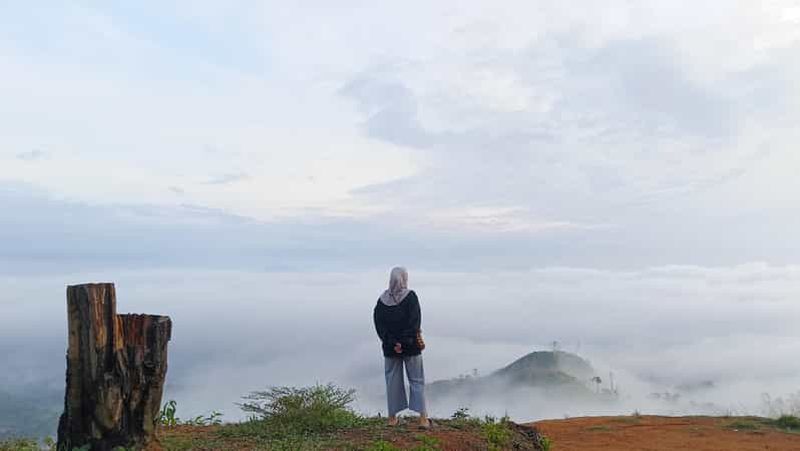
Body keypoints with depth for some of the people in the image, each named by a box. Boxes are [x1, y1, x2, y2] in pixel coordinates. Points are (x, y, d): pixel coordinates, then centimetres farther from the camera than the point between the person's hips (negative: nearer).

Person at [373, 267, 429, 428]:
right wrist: (406, 342, -11)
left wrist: (391, 343, -7)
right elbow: (415, 322, -15)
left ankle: (392, 417, 17)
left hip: (389, 348, 3)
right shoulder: (411, 297, -9)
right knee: (417, 380, 6)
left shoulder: (382, 300, -1)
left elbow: (378, 324, -5)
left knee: (392, 381, 12)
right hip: (411, 347, -2)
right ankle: (423, 417, 3)